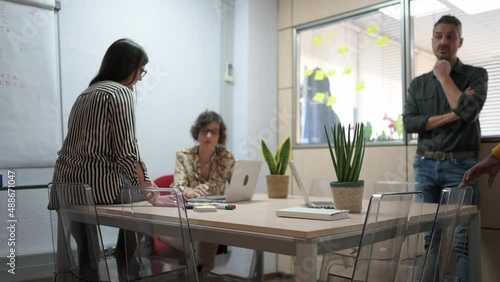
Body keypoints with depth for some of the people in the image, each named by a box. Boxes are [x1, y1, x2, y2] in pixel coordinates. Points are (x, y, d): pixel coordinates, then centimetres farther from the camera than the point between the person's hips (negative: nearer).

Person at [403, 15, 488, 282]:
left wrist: (444, 77, -4)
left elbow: (468, 111, -14)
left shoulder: (476, 75, 5)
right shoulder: (418, 84, 12)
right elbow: (409, 122, 0)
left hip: (460, 166, -3)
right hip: (425, 165, 3)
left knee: (460, 239, -5)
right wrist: (450, 116, -10)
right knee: (428, 237, 5)